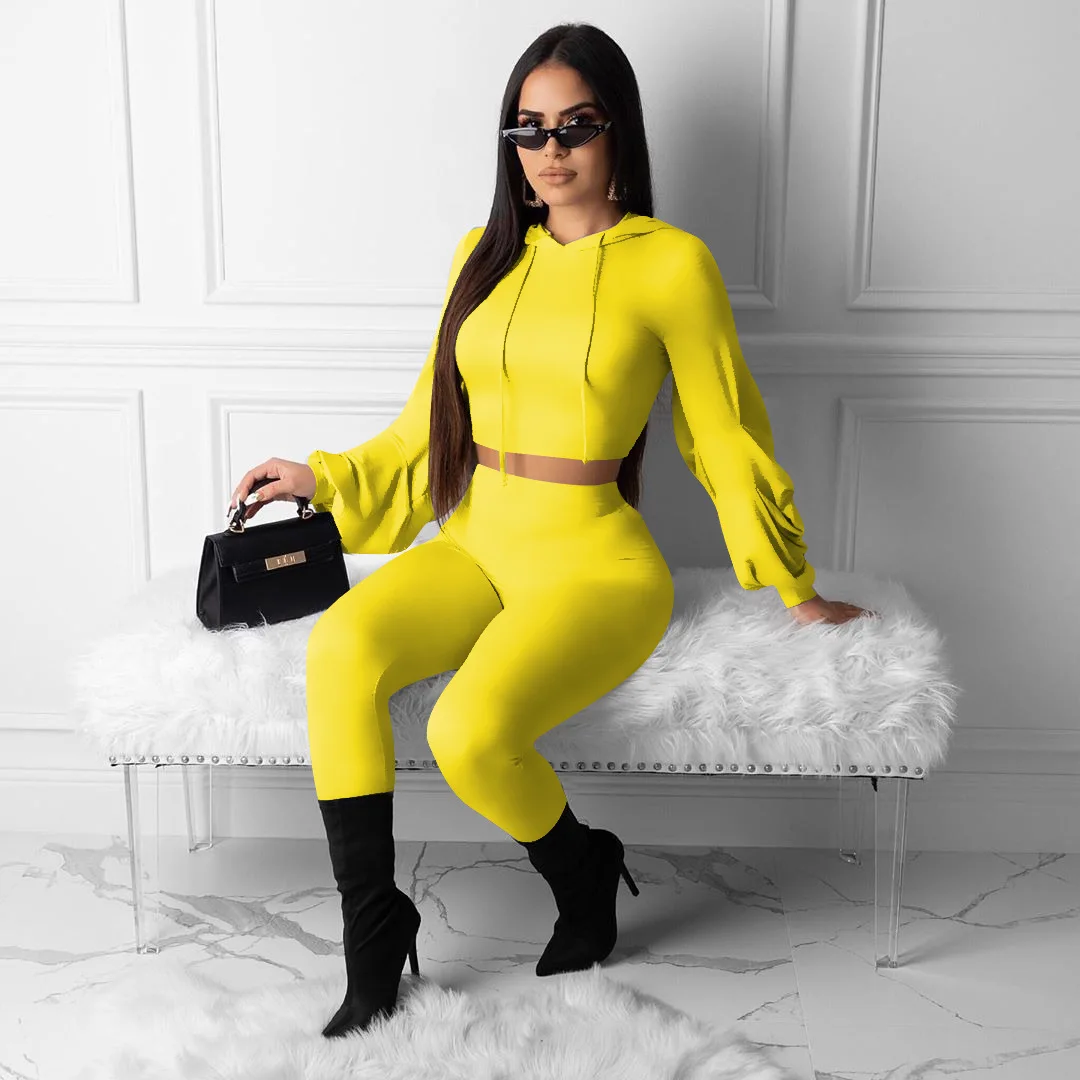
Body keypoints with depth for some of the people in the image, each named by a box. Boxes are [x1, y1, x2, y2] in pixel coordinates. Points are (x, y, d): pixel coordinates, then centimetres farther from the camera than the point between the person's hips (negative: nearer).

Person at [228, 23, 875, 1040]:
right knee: (339, 646, -25)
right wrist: (324, 477, 11)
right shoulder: (488, 253, 12)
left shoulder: (669, 262, -4)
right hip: (474, 545, 5)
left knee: (470, 730, -29)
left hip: (593, 562, -5)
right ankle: (373, 935, -10)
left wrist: (796, 591, 10)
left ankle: (584, 877, 7)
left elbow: (724, 435, 3)